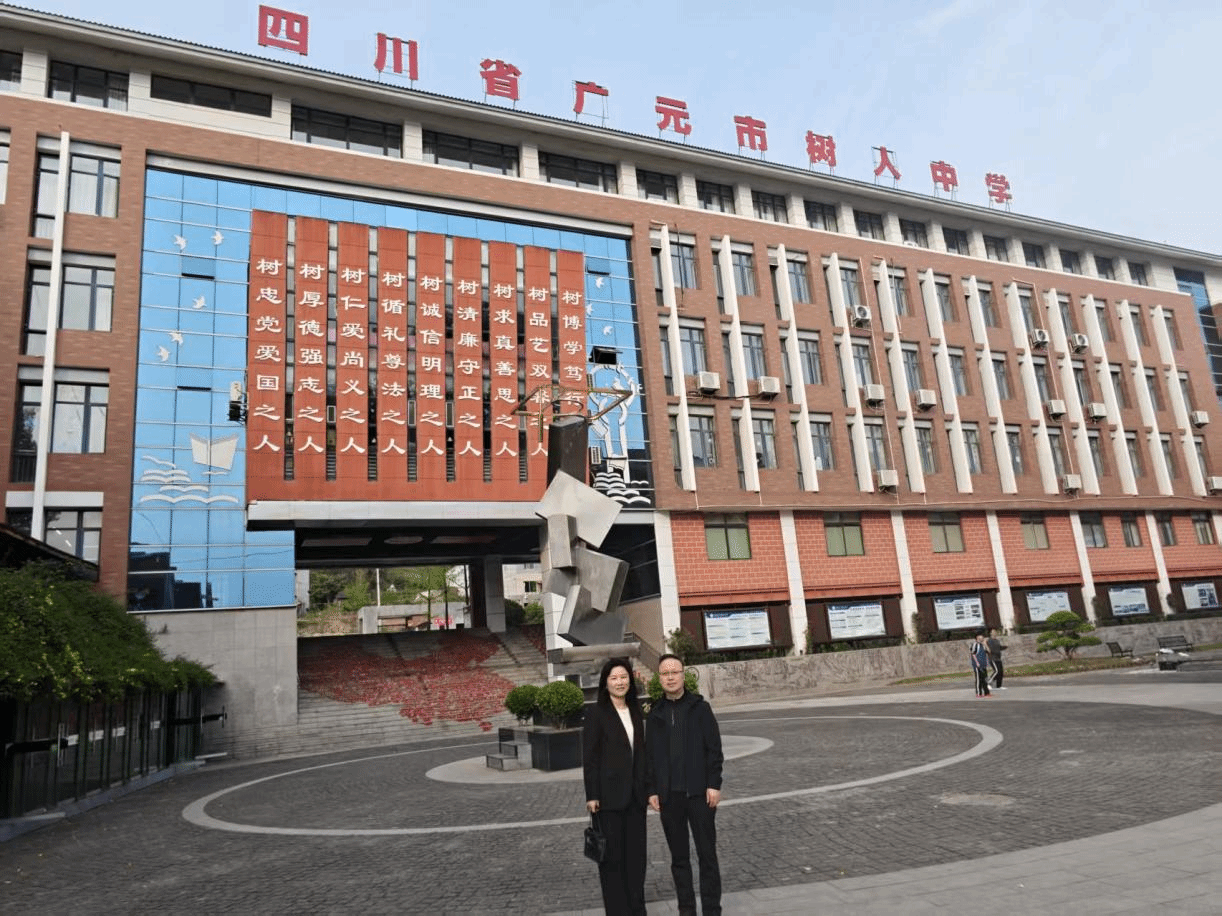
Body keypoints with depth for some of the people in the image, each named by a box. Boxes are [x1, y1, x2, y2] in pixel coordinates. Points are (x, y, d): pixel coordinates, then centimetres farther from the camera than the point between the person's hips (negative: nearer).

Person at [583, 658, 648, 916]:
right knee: (612, 854, 4)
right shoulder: (596, 713, -8)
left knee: (636, 851, 11)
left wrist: (647, 786, 10)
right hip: (609, 794, -5)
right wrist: (592, 795, -13)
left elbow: (641, 751, 14)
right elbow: (589, 757, -9)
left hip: (635, 793, 5)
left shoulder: (635, 711, 9)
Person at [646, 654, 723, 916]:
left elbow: (714, 749, -3)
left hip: (699, 792, -2)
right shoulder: (655, 714, 6)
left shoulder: (700, 707, 0)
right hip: (669, 795, 2)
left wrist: (714, 784, -9)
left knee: (707, 854, 3)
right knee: (679, 856, 10)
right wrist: (652, 790, 2)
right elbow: (649, 755, 8)